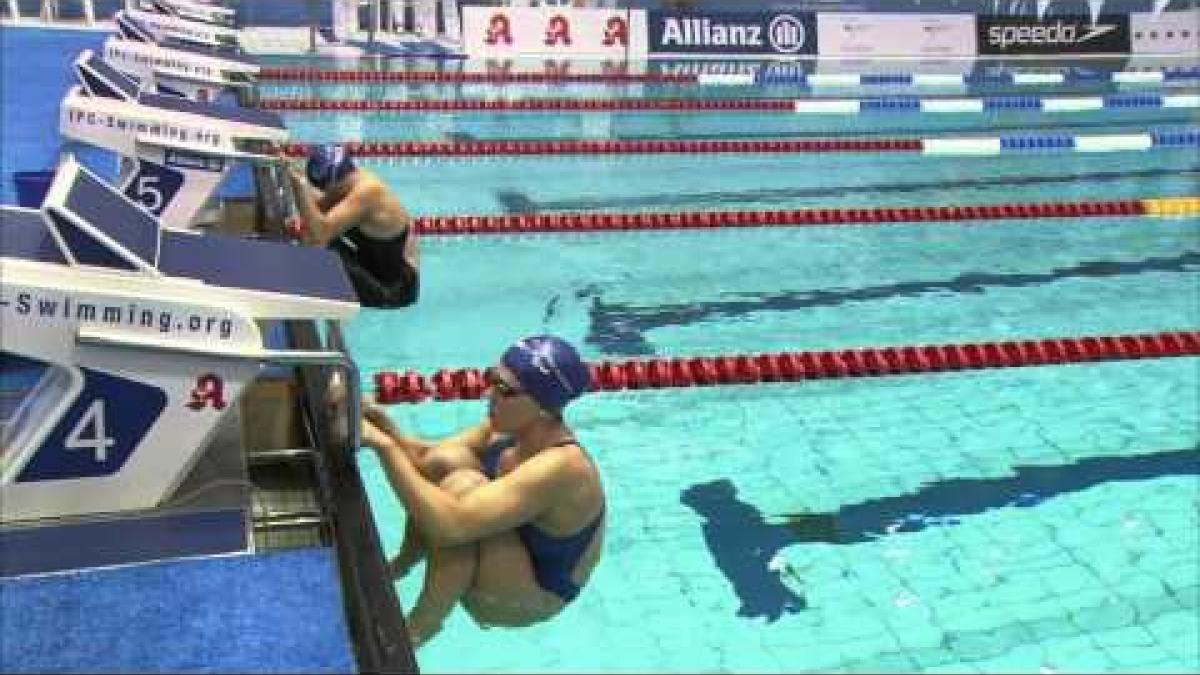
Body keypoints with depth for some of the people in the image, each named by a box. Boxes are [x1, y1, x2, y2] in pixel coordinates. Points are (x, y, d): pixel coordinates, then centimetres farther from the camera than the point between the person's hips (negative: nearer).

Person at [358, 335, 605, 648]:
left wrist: (383, 445, -40)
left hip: (531, 596, -8)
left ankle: (420, 628, -15)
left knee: (461, 486, -31)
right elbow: (426, 456, -4)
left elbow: (453, 524, -43)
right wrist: (385, 429, -24)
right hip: (506, 553, 8)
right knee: (444, 460, -10)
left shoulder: (560, 467, -35)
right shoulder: (510, 425, -10)